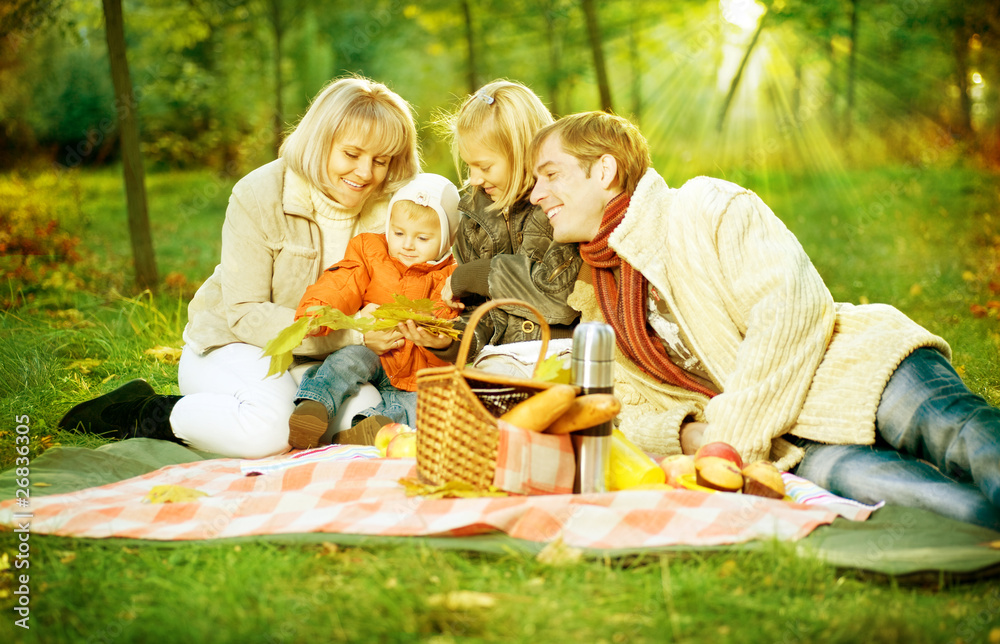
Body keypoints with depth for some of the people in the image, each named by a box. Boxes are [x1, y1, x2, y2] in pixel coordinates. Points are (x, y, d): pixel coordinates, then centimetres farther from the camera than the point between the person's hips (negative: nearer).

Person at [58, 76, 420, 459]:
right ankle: (151, 416, -7)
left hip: (313, 359, 6)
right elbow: (245, 314, -20)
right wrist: (350, 334, -30)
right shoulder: (259, 196, -17)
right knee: (270, 429, -36)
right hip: (232, 344, -5)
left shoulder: (386, 211, -4)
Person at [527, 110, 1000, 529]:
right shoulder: (594, 302, 21)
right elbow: (630, 414, 16)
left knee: (951, 427, -34)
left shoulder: (704, 207, 2)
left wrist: (734, 438, -15)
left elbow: (790, 304, -11)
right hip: (788, 444, 3)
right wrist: (688, 436, -8)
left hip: (846, 369, -3)